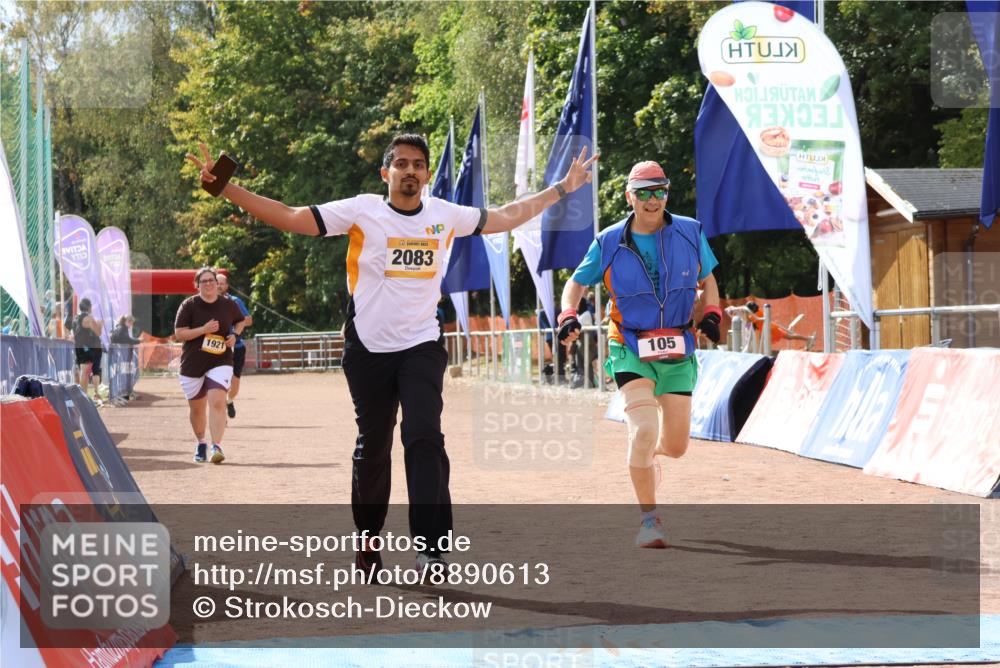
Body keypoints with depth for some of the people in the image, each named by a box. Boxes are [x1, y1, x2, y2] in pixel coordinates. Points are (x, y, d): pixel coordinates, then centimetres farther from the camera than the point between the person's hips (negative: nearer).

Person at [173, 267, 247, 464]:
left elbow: (240, 321, 21)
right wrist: (204, 330, -20)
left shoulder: (228, 305, 2)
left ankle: (216, 447, -24)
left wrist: (235, 334, 0)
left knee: (217, 402, -21)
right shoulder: (189, 305, -4)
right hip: (192, 363, 1)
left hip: (220, 361, 0)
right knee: (196, 408, 12)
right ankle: (201, 443, 36)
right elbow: (179, 333, -9)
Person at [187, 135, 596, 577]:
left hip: (422, 346, 1)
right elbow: (290, 218, -9)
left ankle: (430, 548, -21)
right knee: (372, 447, 7)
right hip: (369, 349, -1)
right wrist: (224, 188, -18)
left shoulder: (445, 215, 4)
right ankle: (367, 540, 26)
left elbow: (504, 218, 19)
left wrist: (562, 189, 21)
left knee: (424, 438, -16)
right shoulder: (361, 211, -5)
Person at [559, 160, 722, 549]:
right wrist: (568, 315, -13)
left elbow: (707, 280, 15)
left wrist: (712, 313, -4)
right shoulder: (609, 243, -3)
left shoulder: (690, 233, 1)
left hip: (678, 351, 2)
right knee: (643, 430, -21)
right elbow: (577, 283, 7)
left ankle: (646, 452, 44)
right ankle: (649, 520, -6)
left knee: (675, 446, 4)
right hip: (631, 349, -2)